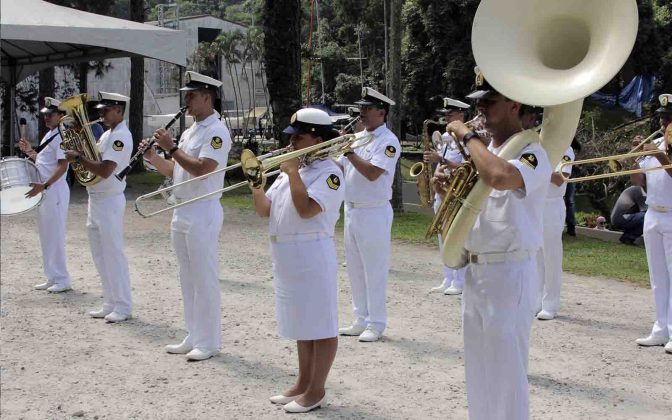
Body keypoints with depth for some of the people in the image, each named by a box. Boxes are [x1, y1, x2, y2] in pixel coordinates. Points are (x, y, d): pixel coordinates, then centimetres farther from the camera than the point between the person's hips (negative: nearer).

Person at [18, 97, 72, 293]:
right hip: (44, 191, 10)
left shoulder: (62, 136, -13)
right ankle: (52, 278, 20)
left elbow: (62, 166, -21)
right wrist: (30, 152, 11)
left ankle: (62, 280, 1)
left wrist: (44, 186, -29)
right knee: (46, 236, 12)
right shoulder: (49, 135, 16)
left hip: (55, 191, -10)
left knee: (55, 235, -6)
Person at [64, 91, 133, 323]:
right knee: (101, 256, 14)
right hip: (96, 199, 10)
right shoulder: (107, 134, 14)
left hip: (110, 202, -10)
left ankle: (123, 306, 3)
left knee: (114, 254, -4)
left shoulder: (121, 137, -16)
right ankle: (110, 304, 22)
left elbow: (105, 170, -26)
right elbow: (95, 160, 17)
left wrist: (78, 158, -17)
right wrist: (80, 153, 0)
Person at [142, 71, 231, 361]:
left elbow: (201, 169, -24)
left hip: (203, 212, -9)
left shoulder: (216, 132, -13)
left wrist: (171, 148, -18)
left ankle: (209, 342, 5)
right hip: (182, 211, 10)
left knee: (205, 280, -3)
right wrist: (153, 158, 4)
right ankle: (193, 337, 23)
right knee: (188, 280, 14)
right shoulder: (190, 131, 16)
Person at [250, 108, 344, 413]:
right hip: (287, 258, 9)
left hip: (312, 256, -9)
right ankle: (303, 384, 27)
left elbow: (306, 209, -25)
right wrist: (255, 185, -5)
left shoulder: (329, 173, -12)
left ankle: (316, 391, 8)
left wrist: (293, 172, -17)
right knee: (302, 323, 17)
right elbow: (265, 210, 11)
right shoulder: (290, 170, 14)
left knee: (320, 325, 0)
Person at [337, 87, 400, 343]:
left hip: (374, 213, -8)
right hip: (351, 210, 8)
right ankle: (361, 320, 22)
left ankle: (376, 324, 6)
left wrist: (348, 152, -21)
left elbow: (372, 173, -23)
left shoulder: (388, 141, -11)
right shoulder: (358, 137, 12)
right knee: (355, 270, 13)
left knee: (374, 271, -1)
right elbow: (341, 168, 13)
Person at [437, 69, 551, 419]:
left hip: (508, 274, -9)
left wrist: (467, 135, -23)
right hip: (474, 272, 9)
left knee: (506, 376, -2)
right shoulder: (485, 152, 12)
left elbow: (499, 177, -38)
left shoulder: (531, 153, -14)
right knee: (479, 374, 18)